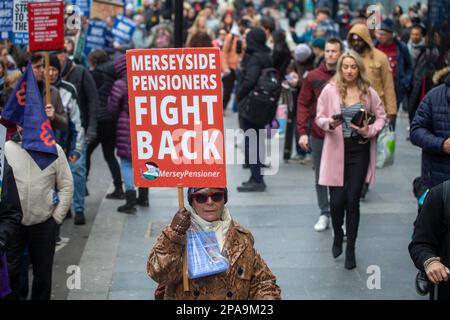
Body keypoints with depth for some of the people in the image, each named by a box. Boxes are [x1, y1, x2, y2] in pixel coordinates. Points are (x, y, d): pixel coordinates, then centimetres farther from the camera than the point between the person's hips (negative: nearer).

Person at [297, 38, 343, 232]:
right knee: (320, 177, 10)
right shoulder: (313, 76, 1)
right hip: (318, 136, 2)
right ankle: (325, 214, 21)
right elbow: (303, 104, 3)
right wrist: (303, 132, -4)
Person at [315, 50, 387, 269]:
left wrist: (369, 130, -9)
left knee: (352, 200, 2)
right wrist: (330, 123, -20)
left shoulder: (368, 92, -1)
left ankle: (350, 249, 14)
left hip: (359, 151, 1)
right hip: (336, 150, -1)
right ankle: (338, 236, 31)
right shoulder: (330, 90, -5)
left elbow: (381, 117, 9)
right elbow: (319, 119, 1)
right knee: (336, 200, 0)